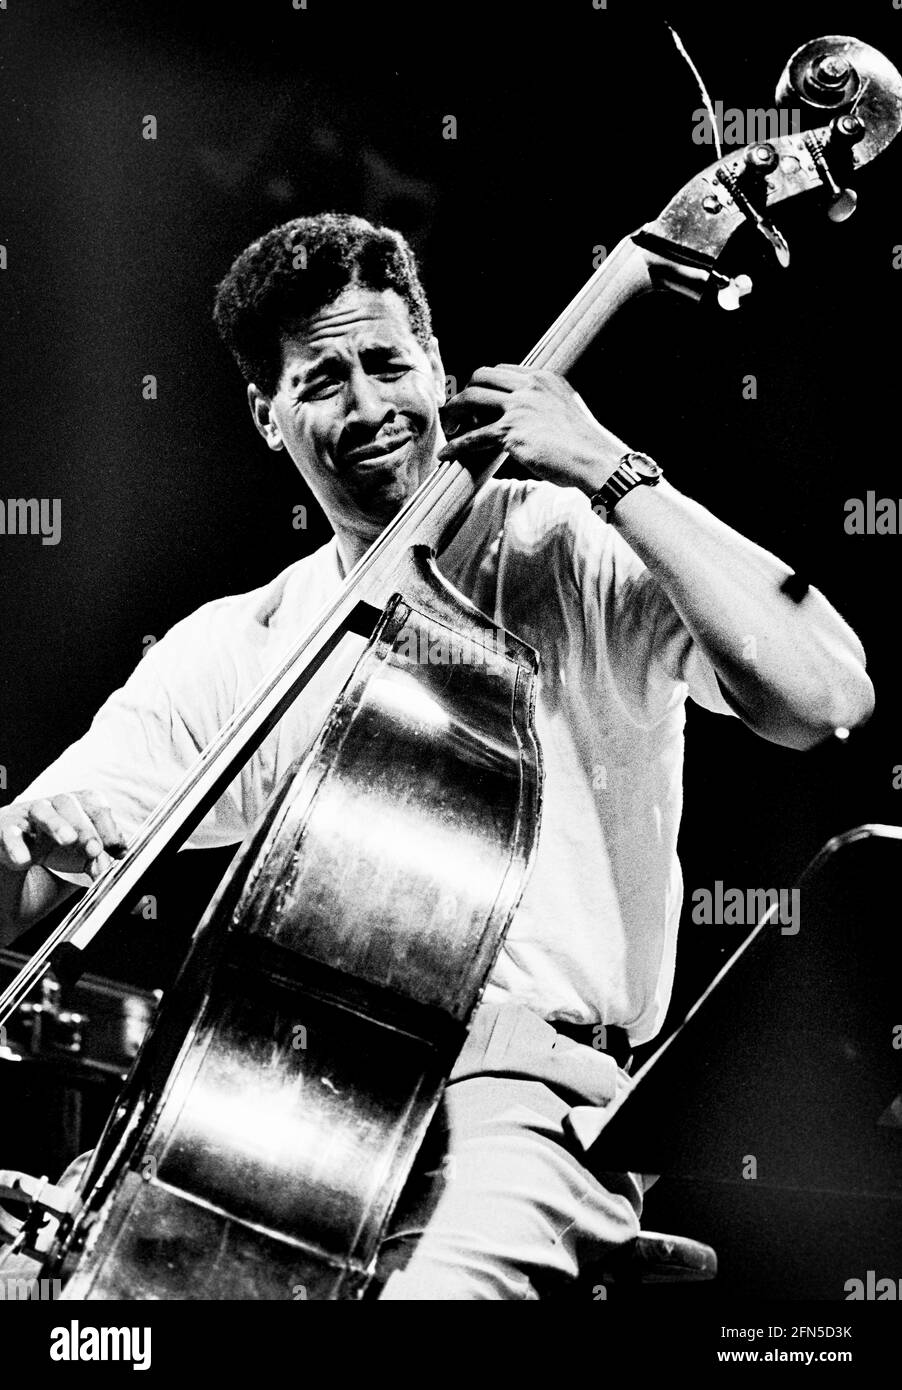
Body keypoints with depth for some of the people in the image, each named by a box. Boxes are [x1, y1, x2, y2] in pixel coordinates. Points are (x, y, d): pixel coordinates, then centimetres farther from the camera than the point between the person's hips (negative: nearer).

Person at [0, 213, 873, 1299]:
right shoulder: (229, 649, 13)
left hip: (515, 1093, -4)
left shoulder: (568, 554, 1)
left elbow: (823, 699, -16)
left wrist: (616, 474, -13)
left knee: (438, 1282, -34)